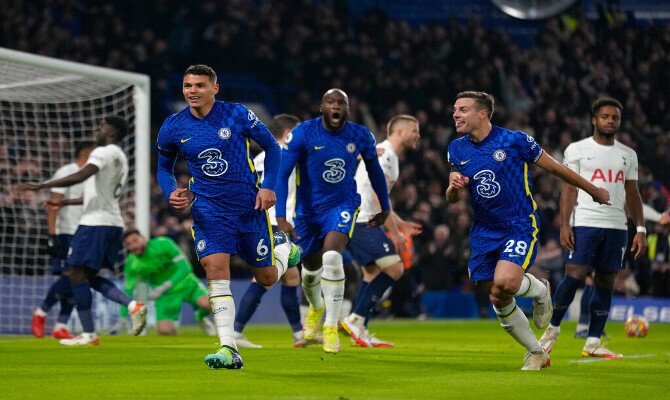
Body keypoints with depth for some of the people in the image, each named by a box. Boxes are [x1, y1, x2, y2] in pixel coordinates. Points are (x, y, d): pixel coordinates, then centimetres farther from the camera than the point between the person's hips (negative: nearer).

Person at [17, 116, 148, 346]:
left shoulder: (105, 152, -10)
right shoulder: (119, 157, 21)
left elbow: (81, 176, -27)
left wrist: (41, 186, -29)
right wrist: (66, 202, 35)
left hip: (96, 223, -10)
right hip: (113, 223, 10)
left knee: (77, 274, -4)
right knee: (90, 276, 15)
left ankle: (88, 334, -6)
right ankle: (133, 305, -2)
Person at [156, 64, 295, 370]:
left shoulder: (237, 115, -9)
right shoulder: (172, 128, -2)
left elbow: (271, 147, 3)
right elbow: (164, 168, 15)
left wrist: (268, 187, -7)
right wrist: (172, 194, -5)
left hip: (249, 206, -1)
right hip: (207, 210, 1)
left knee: (267, 278, 9)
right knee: (216, 268, -20)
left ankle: (285, 250, 47)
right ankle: (229, 350, -22)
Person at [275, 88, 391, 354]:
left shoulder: (360, 136, -8)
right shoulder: (303, 133, -16)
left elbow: (374, 170, 10)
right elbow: (282, 174, -16)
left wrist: (385, 207, 18)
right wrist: (280, 216, -24)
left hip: (342, 205, -1)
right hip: (308, 209, 1)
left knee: (332, 257, -26)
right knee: (311, 268, 16)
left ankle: (331, 327, -17)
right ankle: (316, 308, 52)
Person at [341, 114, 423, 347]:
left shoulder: (389, 157, 22)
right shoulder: (384, 153, -11)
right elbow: (379, 198, -18)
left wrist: (401, 225, 23)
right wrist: (394, 232, -17)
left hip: (357, 221, 11)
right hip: (360, 221, -11)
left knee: (373, 272, 13)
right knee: (394, 268, -13)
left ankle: (360, 332, 13)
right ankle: (355, 319, -13)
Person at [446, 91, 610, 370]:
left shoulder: (514, 141, -10)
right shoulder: (457, 149, 5)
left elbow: (555, 168, 0)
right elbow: (451, 199, 10)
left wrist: (593, 190, 10)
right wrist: (454, 187, -15)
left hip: (520, 226, -5)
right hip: (484, 232, 5)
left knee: (504, 282, -29)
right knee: (498, 300, 2)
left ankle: (540, 290, 6)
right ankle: (536, 353, 22)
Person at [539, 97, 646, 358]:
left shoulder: (628, 155, 15)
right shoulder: (577, 150, 4)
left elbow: (632, 194, 16)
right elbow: (569, 189, 0)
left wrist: (641, 229, 7)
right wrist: (565, 224, -10)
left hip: (617, 227, 4)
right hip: (584, 223, -4)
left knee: (606, 283, 3)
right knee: (574, 276, -13)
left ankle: (593, 343, 8)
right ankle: (553, 329, 6)